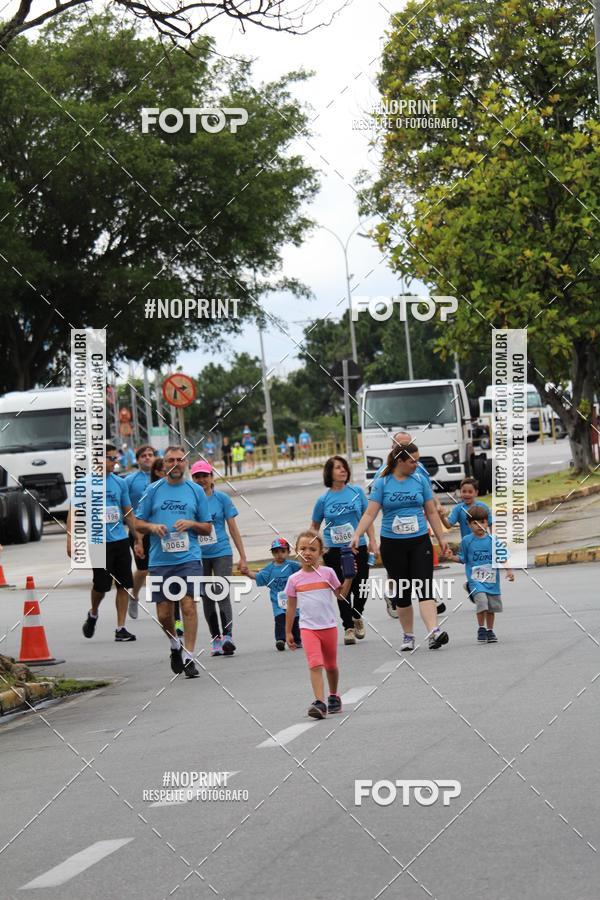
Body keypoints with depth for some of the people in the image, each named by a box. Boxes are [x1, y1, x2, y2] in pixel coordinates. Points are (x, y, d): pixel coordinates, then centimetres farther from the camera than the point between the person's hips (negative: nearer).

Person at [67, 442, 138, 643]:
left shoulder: (120, 483, 10)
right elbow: (73, 511, -5)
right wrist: (70, 537, -15)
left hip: (121, 541, 4)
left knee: (124, 585, 1)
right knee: (101, 585, -4)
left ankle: (121, 628, 8)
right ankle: (93, 615, 27)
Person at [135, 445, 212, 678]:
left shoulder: (196, 491, 7)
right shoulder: (153, 490, 7)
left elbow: (207, 527, 11)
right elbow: (138, 523, 10)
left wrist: (190, 524, -8)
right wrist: (152, 527, -10)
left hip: (189, 557, -1)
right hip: (159, 560, 1)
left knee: (188, 605, -14)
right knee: (163, 613, 5)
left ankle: (188, 657, -8)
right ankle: (175, 645, 33)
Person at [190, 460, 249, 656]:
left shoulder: (222, 498, 1)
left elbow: (233, 529, 3)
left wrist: (242, 557, 1)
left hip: (222, 553, -2)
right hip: (198, 556, 2)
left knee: (222, 594, -16)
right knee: (207, 598, 7)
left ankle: (227, 636, -25)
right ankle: (215, 639, 15)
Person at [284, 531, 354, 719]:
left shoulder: (327, 573, 0)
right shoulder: (294, 579, 2)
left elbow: (341, 595, 5)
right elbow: (291, 606, 9)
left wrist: (349, 578, -8)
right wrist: (288, 632, 10)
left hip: (329, 626, 1)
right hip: (308, 628, -1)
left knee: (331, 665, 16)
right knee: (315, 665, -17)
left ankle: (334, 697, 37)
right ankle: (319, 703, -24)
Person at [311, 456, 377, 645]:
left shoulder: (357, 491, 0)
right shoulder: (324, 499, -1)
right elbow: (314, 526, 10)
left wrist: (372, 541, 1)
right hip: (334, 550, -1)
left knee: (360, 587, -1)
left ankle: (357, 616, 29)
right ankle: (348, 627, 11)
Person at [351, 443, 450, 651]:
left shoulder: (420, 480, 5)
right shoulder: (382, 483, -1)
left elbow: (431, 512, 11)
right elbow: (370, 513, -5)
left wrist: (441, 539, 9)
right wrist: (357, 535, -18)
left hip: (420, 542, 0)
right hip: (392, 545, 0)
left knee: (424, 588, -12)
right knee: (402, 592, 7)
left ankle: (433, 632, -25)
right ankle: (408, 636, 17)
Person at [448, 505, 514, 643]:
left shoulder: (493, 540, -1)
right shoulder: (467, 541, 0)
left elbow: (502, 557, 2)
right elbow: (462, 558, 10)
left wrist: (509, 570, -8)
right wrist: (451, 557, -6)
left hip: (492, 580, 2)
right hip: (475, 580, -2)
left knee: (492, 606, 11)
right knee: (482, 602, -19)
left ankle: (490, 630, 29)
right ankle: (481, 629, -2)